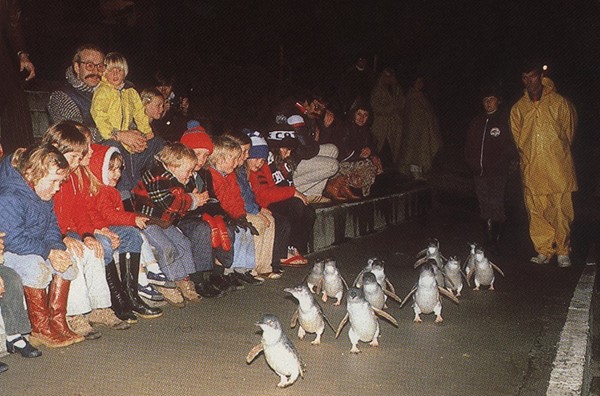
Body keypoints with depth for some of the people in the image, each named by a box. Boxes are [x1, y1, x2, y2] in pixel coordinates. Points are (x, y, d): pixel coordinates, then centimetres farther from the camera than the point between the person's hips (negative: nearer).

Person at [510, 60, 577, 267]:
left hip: (558, 169, -2)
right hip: (532, 171, 2)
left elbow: (569, 131, 12)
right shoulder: (518, 108, 9)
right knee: (536, 213, 3)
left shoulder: (559, 102, 1)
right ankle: (543, 250, 13)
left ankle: (563, 252, 9)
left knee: (561, 213, -2)